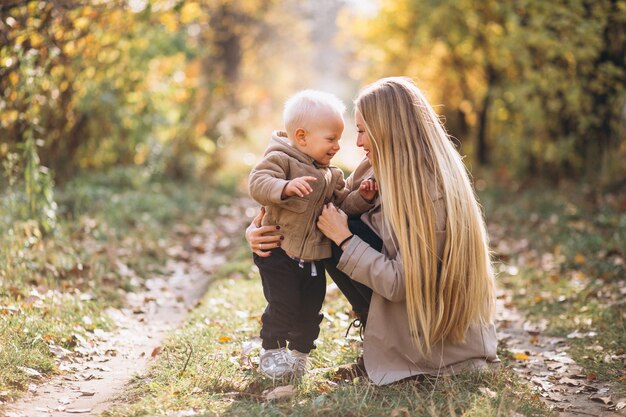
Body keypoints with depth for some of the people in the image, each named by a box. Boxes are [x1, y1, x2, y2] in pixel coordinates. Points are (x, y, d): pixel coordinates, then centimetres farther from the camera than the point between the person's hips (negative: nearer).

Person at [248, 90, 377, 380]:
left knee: (311, 307, 10)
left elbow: (343, 203, 14)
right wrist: (286, 187, -43)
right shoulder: (280, 159, -13)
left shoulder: (332, 175, 10)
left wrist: (361, 198, -5)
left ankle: (300, 351, 29)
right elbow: (257, 184, -27)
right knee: (283, 305, -7)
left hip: (314, 257, 6)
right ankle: (272, 351, 12)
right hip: (279, 253, -6)